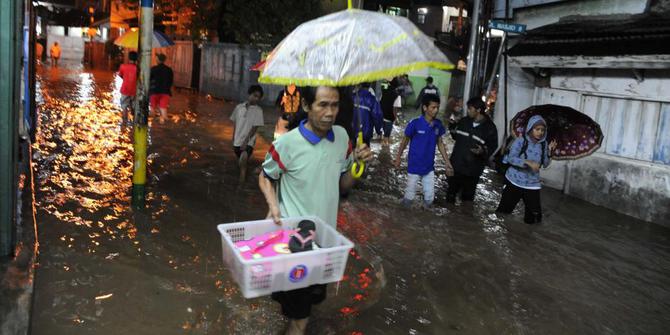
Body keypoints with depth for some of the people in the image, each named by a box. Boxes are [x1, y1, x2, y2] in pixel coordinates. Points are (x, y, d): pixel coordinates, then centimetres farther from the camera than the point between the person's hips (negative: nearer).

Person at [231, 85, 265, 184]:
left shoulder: (258, 111, -6)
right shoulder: (239, 107, 4)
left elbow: (255, 128, -9)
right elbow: (235, 125, 11)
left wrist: (246, 141, -16)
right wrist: (233, 140, 11)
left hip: (248, 142, -4)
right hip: (237, 141, 4)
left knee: (243, 162, -24)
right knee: (240, 163, 19)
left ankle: (241, 184, -23)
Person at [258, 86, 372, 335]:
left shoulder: (342, 137, -4)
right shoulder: (288, 143, -18)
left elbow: (344, 185, 6)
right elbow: (266, 177, -1)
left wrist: (358, 163, -11)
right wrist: (273, 204, -17)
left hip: (326, 231, 5)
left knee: (314, 293, 22)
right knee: (296, 298, 8)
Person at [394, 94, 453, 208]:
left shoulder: (438, 124, -5)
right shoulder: (415, 123, -18)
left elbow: (440, 143, 7)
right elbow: (405, 141, -5)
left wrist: (447, 162, 6)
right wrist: (398, 158, 1)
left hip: (429, 167, 4)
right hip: (414, 166, -4)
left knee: (430, 197, 10)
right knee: (410, 195, 9)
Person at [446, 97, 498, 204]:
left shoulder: (490, 128, -10)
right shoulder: (464, 121, 2)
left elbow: (493, 147, -6)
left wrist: (483, 151, -25)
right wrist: (452, 129, -4)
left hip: (472, 170, -4)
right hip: (456, 165, 4)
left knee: (468, 196, 7)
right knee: (451, 191, 19)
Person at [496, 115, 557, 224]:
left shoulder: (543, 144, -1)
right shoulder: (520, 141, -11)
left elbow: (545, 164, 0)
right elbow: (511, 158, -19)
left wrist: (549, 152, -16)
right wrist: (528, 162, -31)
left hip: (532, 184, 3)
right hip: (514, 181, -3)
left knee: (534, 212, 1)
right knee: (505, 208, 9)